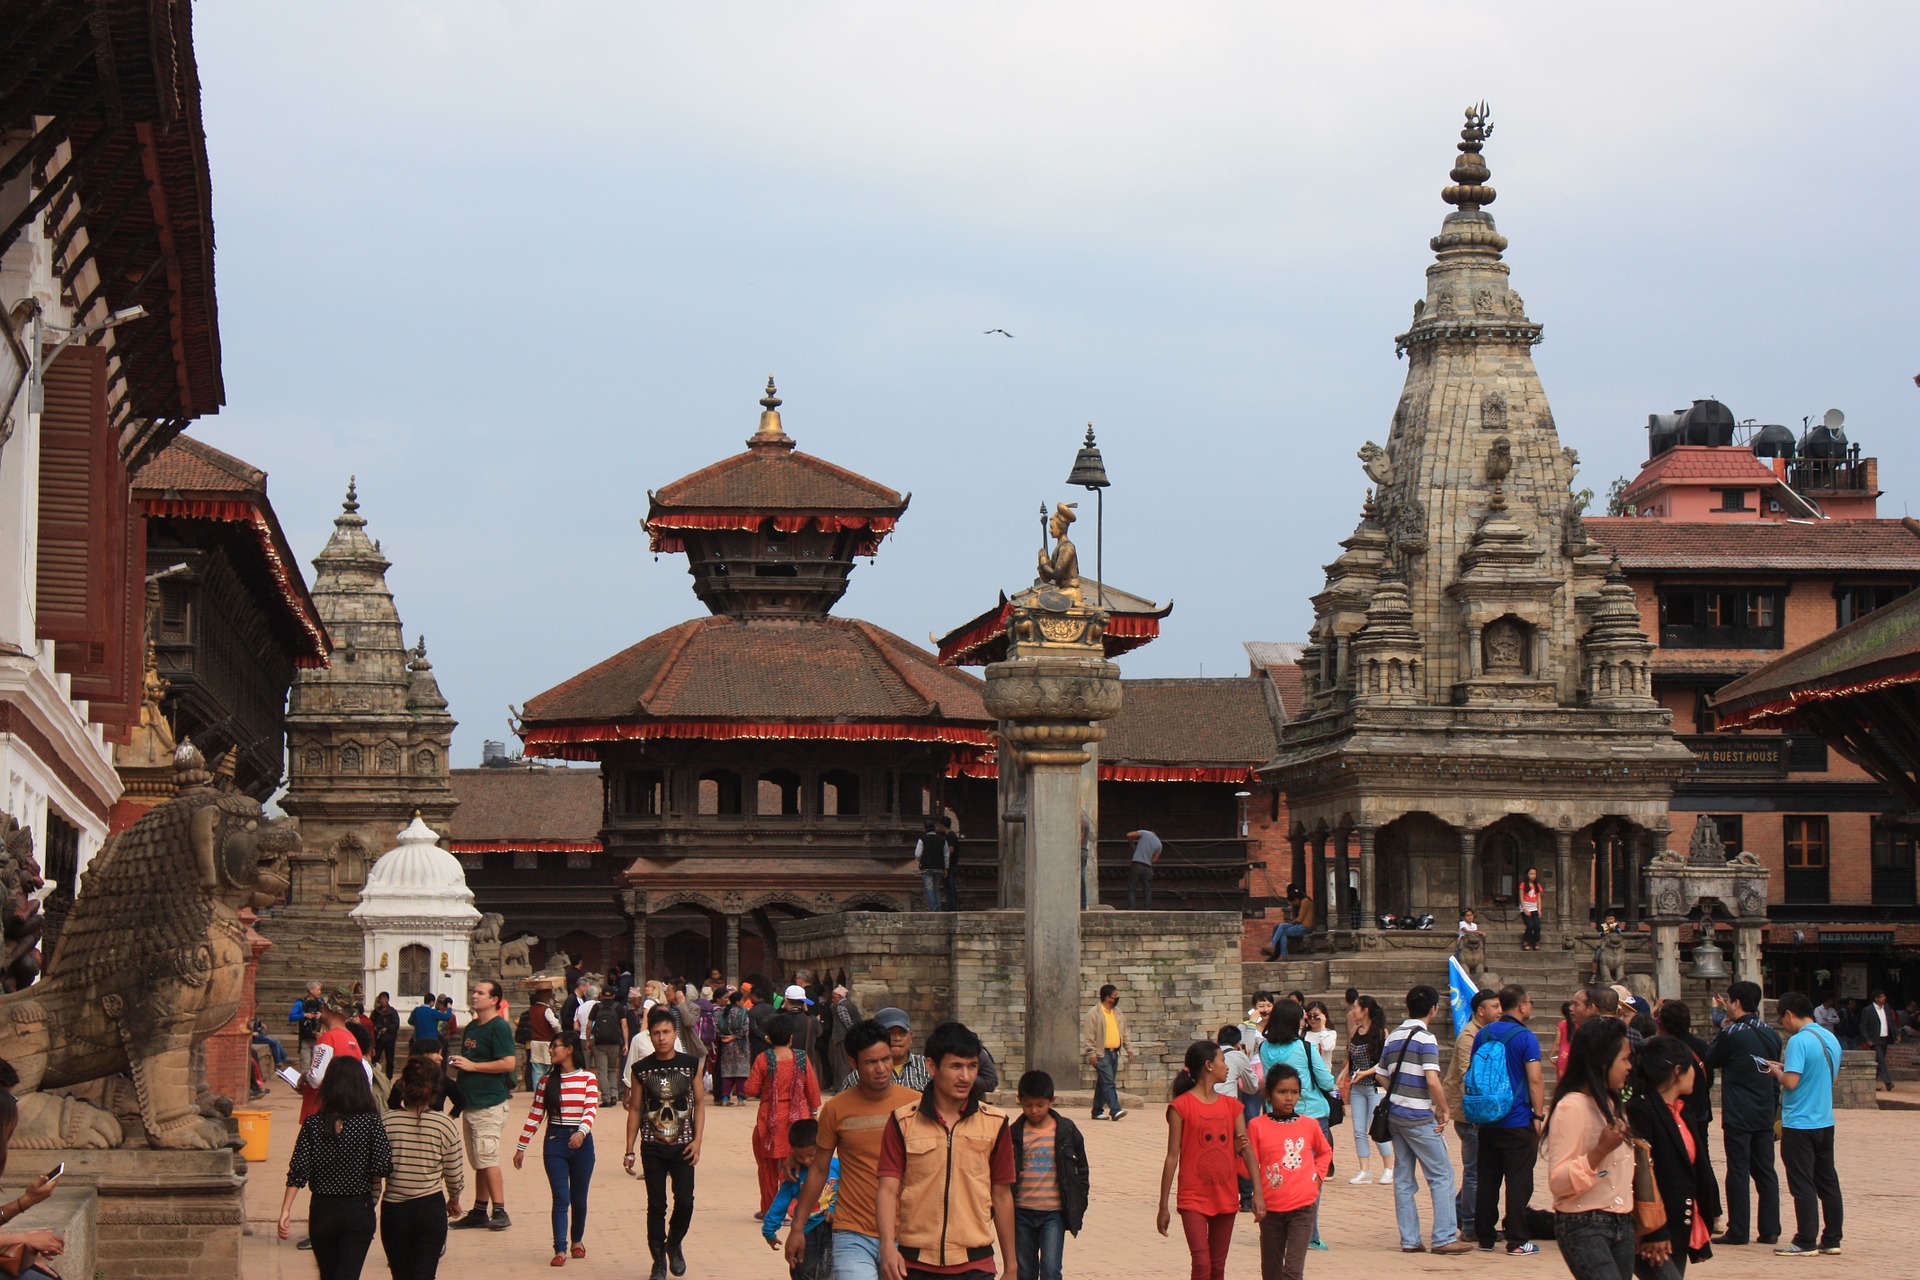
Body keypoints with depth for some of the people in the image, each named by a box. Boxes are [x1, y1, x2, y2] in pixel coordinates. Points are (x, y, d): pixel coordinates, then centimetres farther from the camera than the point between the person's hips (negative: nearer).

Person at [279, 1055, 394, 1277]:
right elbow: (382, 1167, -14)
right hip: (358, 1210, -2)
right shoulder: (371, 1122, -10)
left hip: (321, 1211, 3)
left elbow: (298, 1173, -8)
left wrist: (285, 1212, -7)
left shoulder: (312, 1124, -4)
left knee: (328, 1275, 20)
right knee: (348, 1274, -5)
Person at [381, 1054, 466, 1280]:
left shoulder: (386, 1121, -9)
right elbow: (455, 1174, -1)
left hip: (393, 1209, 1)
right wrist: (454, 1200, 19)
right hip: (431, 1208, -1)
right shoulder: (445, 1124, -9)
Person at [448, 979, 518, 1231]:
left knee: (487, 1159, -11)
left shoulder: (498, 1027, -12)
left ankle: (500, 1212, -9)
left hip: (489, 1103, -9)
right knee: (479, 1161, 12)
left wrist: (472, 1066, -18)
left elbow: (508, 1063, -21)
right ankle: (479, 1212, 16)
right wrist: (457, 1063, 5)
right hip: (471, 1103, 9)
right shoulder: (471, 1028, 16)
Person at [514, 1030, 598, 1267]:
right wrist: (521, 1147, 6)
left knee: (578, 1198, 11)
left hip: (581, 1142, -1)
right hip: (555, 1141, 1)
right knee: (560, 1198, -8)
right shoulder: (548, 1081, 7)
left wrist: (582, 1132, -33)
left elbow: (591, 1109, -15)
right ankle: (560, 1250, -10)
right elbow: (535, 1115, 8)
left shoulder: (588, 1078, -1)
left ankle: (577, 1240, 33)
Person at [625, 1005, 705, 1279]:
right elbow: (635, 1109, 5)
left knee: (685, 1202, -5)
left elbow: (699, 1103, 5)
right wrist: (629, 1150, 4)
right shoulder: (640, 1069, 0)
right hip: (652, 1147, 0)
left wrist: (697, 1140, -4)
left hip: (682, 1146, 0)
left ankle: (675, 1244, 23)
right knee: (656, 1205, 1)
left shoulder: (691, 1064, 0)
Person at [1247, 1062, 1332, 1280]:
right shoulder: (1257, 1126, -2)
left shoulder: (1309, 1126, 3)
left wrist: (1319, 1176, 7)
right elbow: (1251, 1164, 0)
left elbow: (1325, 1152, 22)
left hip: (1303, 1206, -1)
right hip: (1271, 1207, 1)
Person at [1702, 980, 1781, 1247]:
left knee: (1738, 1172, -3)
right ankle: (1770, 1230, 9)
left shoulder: (1732, 1034, -13)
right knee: (1765, 1172, 9)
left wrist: (1723, 1025, 7)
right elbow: (1776, 1073, 15)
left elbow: (1711, 1060, 1)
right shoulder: (1771, 1035, 8)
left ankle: (1738, 1231, -2)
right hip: (1765, 1115, 6)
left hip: (1738, 1117, -6)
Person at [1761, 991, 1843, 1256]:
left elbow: (1791, 1082, -24)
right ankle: (1832, 1239, 15)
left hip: (1799, 1124, -8)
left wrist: (1777, 1071, -2)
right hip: (1825, 1122, 8)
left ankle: (1806, 1241, -1)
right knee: (1827, 1182, 11)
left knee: (1802, 1185, -2)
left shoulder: (1799, 1041, -17)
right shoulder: (1831, 1039, 8)